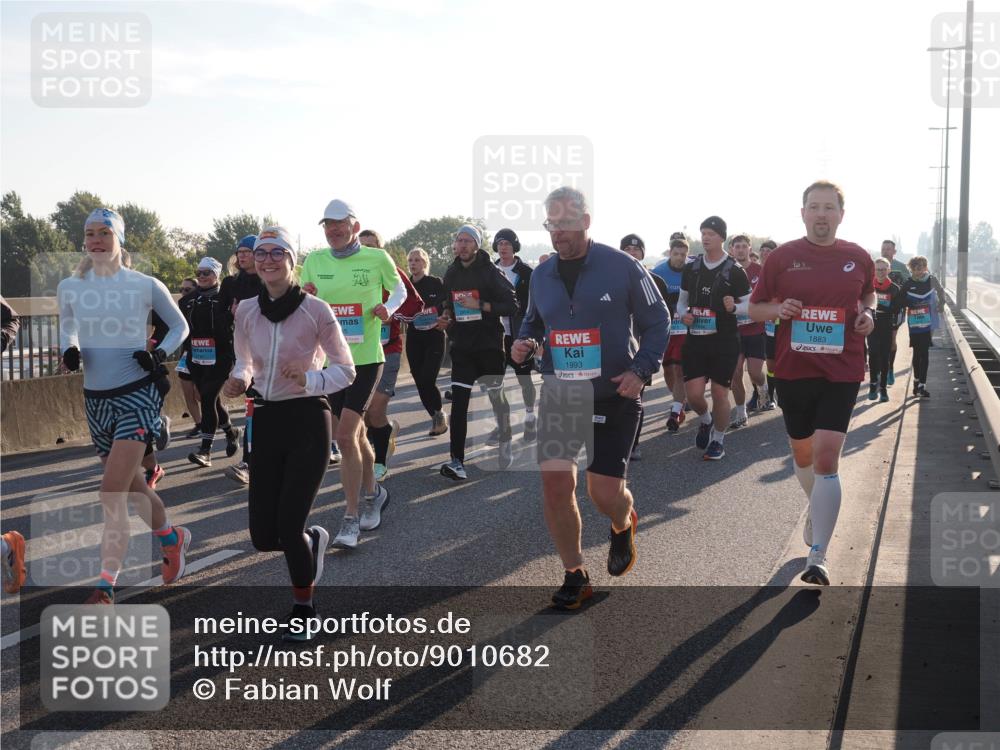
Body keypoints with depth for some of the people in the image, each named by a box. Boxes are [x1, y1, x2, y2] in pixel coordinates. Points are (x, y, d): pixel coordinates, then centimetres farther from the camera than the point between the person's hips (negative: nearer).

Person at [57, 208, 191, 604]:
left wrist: (159, 354, -10)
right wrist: (69, 352, -5)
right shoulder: (69, 287, 2)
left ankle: (105, 587, -10)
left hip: (138, 393, -5)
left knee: (112, 493, -15)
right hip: (95, 397, 5)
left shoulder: (145, 285, -5)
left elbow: (179, 326, 8)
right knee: (132, 486, 17)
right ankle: (173, 537, 43)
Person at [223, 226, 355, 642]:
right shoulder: (246, 310, 3)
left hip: (307, 420, -4)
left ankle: (303, 609, 18)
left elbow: (345, 370, -5)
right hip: (266, 420, 5)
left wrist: (309, 380, -23)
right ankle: (314, 539, 38)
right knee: (263, 536, 2)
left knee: (289, 526, -8)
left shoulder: (315, 310, -10)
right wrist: (239, 380, -5)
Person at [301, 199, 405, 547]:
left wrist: (387, 308, -9)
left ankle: (351, 519, -5)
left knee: (346, 436, -14)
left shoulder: (377, 258, -5)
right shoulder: (314, 261, 4)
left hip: (366, 359, -4)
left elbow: (400, 291, 12)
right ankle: (373, 492, 39)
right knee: (355, 434, 16)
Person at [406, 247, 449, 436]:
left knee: (427, 380, -14)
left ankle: (439, 415, 5)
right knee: (420, 383, 3)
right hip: (413, 339, 4)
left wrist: (442, 320, -19)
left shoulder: (436, 284, -2)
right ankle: (436, 418, 17)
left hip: (434, 337, -4)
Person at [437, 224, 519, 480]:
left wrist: (481, 305, -21)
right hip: (462, 347, 4)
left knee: (497, 398, 11)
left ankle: (505, 446, 34)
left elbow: (511, 305, -13)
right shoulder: (451, 274, 9)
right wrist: (447, 317, 3)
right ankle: (457, 461, -12)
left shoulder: (491, 272, -8)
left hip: (489, 346, -4)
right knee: (458, 402, -8)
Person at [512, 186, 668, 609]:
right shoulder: (541, 276, 6)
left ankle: (623, 527, 38)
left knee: (605, 491, -2)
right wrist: (524, 344, -1)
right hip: (559, 395, 4)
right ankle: (574, 576, 11)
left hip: (614, 396, -3)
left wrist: (642, 370, -14)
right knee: (555, 483, -8)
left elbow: (657, 320, -1)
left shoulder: (622, 268, -8)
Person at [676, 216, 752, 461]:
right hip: (695, 339, 3)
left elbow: (750, 303, 1)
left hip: (724, 341, -3)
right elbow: (682, 300, 17)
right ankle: (705, 421, 29)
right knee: (693, 394, -4)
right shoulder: (691, 268, 7)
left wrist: (734, 307, -20)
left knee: (720, 394, 1)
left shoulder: (734, 271, -4)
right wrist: (684, 314, -5)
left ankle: (717, 440, 21)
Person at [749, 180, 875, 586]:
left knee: (827, 456, -13)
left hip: (842, 371, -1)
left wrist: (868, 314, 0)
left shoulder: (859, 258, 2)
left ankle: (818, 556, -11)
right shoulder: (781, 257, -1)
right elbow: (755, 308, 7)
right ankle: (817, 507, 49)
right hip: (793, 369, 1)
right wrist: (779, 309, -14)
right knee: (802, 452, 17)